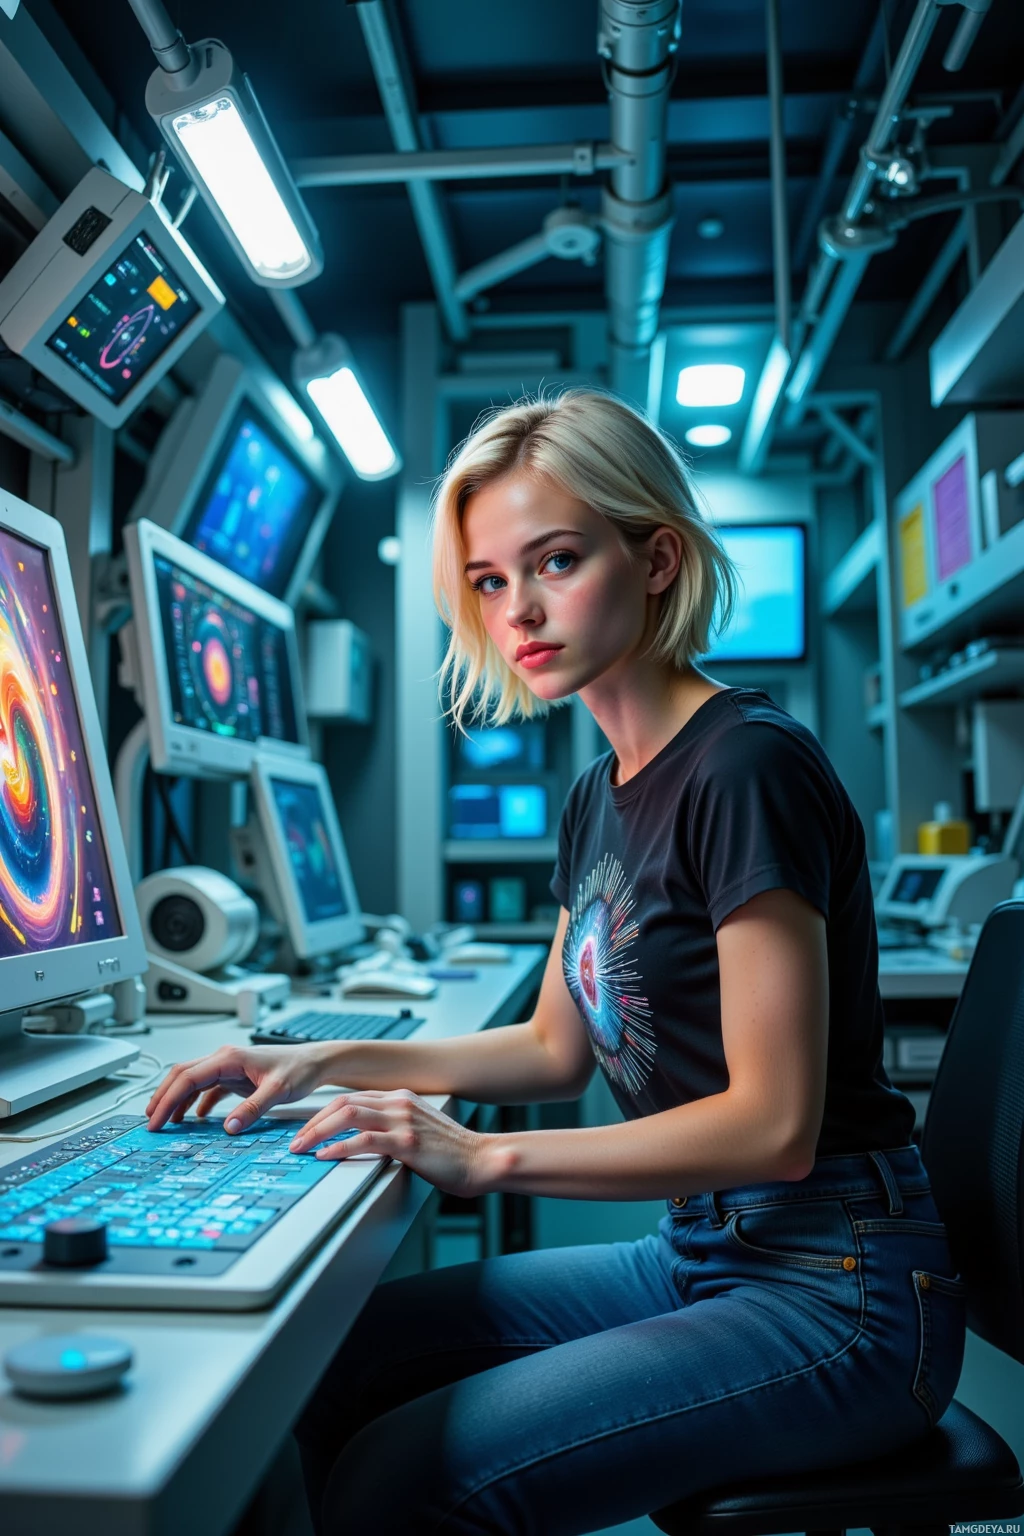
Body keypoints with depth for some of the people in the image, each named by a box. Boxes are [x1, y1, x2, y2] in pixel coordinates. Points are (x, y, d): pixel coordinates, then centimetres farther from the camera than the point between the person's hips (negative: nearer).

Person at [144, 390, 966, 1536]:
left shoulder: (749, 768, -19)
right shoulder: (599, 795, 8)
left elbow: (773, 1124, -20)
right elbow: (558, 1047, 15)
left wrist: (488, 1157, -21)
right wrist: (329, 1064, 6)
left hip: (836, 1292, -7)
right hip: (697, 1254, 8)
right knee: (325, 1365, -1)